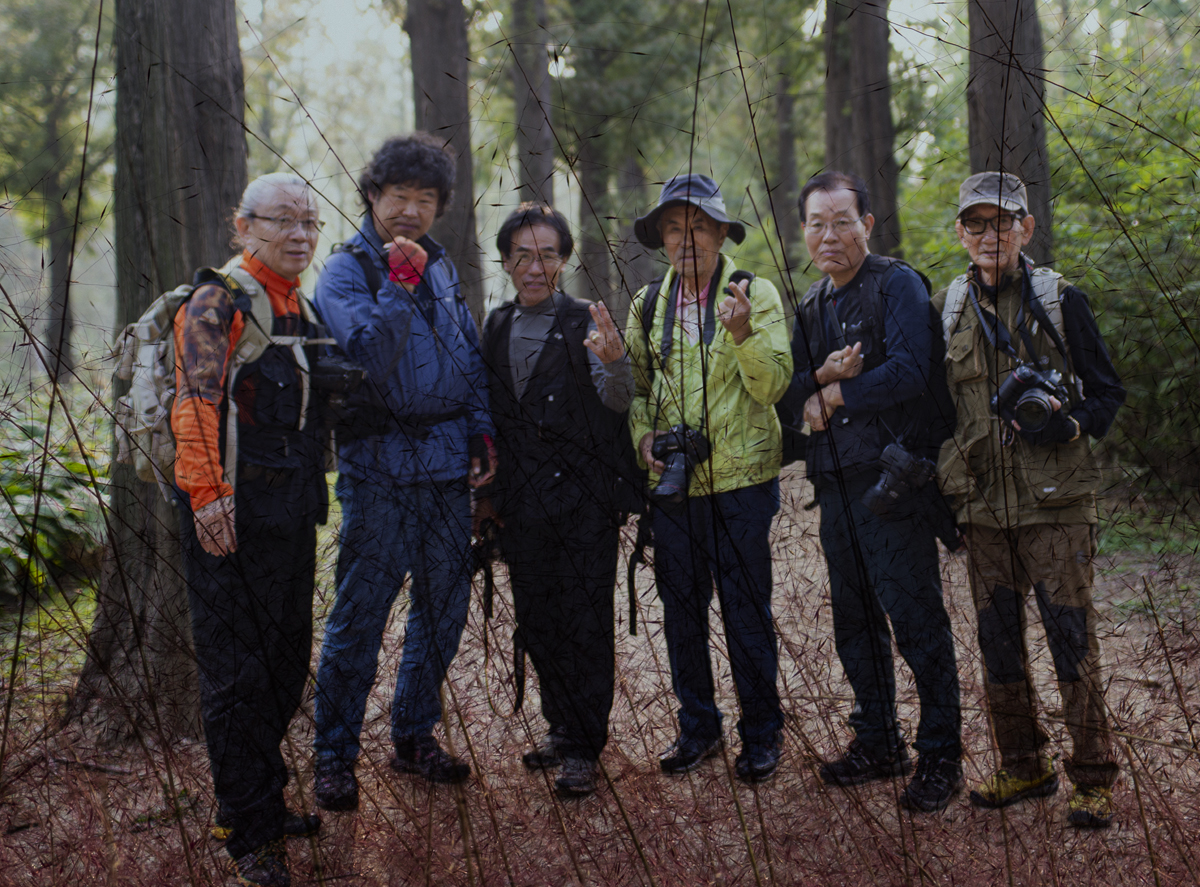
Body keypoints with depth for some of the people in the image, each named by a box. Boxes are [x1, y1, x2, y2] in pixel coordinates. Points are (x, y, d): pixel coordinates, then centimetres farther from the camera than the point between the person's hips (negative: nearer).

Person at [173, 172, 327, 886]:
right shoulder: (219, 300, -8)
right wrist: (206, 492, -24)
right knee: (238, 671, -4)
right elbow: (197, 400, -17)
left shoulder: (305, 309, 18)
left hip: (293, 512, 8)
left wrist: (314, 492, 22)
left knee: (287, 661, 14)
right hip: (233, 514, -8)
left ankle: (265, 801, 28)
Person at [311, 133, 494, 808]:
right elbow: (368, 353, -19)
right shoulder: (346, 269, -3)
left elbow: (471, 355, 20)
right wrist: (400, 279, -20)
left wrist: (483, 434, 10)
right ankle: (334, 758, 9)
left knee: (445, 607, 11)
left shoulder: (441, 265, 15)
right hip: (380, 466, -6)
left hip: (448, 464, 6)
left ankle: (415, 738, 27)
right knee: (361, 614, -4)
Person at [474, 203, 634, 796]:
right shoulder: (497, 327, 11)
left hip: (584, 502, -5)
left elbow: (618, 401, -20)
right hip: (521, 504, 5)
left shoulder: (585, 323, -5)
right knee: (537, 624, 13)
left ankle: (584, 748, 9)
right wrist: (486, 491, 15)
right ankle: (562, 729, 28)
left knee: (585, 625, -1)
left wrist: (614, 362, -41)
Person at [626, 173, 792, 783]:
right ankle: (698, 727, 26)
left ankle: (760, 733, 18)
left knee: (747, 612, 3)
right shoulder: (648, 304, 10)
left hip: (740, 480, -4)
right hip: (672, 482, 4)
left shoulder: (755, 295, -2)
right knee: (681, 611, 10)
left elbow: (772, 385, -11)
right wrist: (643, 435, -1)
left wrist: (742, 333, -27)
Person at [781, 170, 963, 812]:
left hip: (892, 481, -8)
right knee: (854, 622, 15)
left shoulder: (897, 285, -6)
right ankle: (878, 743, 28)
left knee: (916, 620, -4)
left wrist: (833, 397, -10)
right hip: (835, 484, 8)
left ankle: (940, 757, 6)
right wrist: (822, 378, -11)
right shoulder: (811, 306, 17)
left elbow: (909, 372, -18)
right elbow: (791, 388, 11)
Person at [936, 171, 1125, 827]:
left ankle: (1094, 778, 9)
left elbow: (1108, 391, 2)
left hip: (1054, 502, -4)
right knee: (998, 643, 9)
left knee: (1071, 639, -3)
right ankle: (1023, 766, 24)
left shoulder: (1059, 300, -1)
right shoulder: (947, 308, 9)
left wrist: (1069, 426, -16)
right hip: (983, 505, 4)